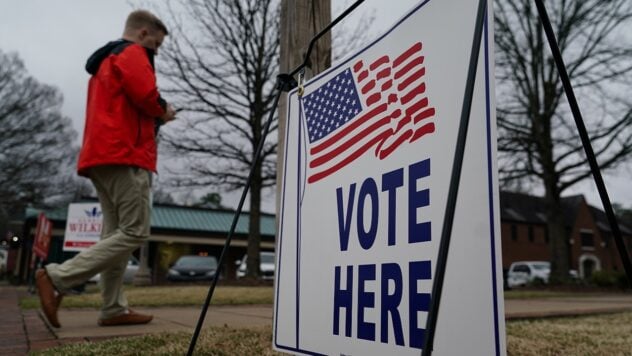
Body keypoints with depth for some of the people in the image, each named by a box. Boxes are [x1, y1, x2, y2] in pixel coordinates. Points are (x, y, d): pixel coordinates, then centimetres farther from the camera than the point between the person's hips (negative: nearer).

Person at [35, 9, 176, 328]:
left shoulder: (104, 61, 30)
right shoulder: (132, 54, 0)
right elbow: (145, 95, -17)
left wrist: (154, 117, 17)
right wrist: (163, 111, 3)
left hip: (102, 156, 10)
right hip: (124, 156, -10)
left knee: (116, 234, 6)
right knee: (135, 232, -10)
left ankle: (114, 310, 4)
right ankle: (56, 277, -14)